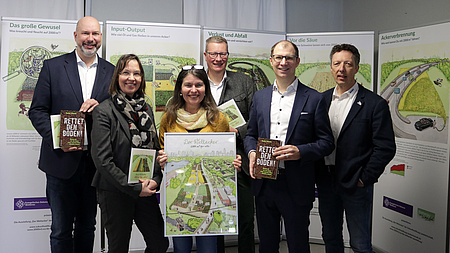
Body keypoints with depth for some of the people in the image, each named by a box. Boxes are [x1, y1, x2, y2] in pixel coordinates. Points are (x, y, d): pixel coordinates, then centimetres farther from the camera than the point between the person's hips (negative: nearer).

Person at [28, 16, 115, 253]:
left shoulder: (112, 72, 7)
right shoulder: (53, 66, 1)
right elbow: (37, 111, -1)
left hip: (95, 162, 2)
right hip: (62, 160, -2)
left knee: (87, 226, 16)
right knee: (61, 229, 6)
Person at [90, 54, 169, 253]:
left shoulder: (146, 109, 9)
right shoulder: (103, 111, -10)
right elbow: (102, 159, -15)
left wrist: (155, 180, -4)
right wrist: (134, 188, -16)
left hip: (145, 191, 5)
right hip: (115, 193, -5)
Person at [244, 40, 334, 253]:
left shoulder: (314, 99, -3)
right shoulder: (260, 96, 9)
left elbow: (326, 143, -3)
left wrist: (300, 152, -20)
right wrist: (251, 152, -6)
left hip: (296, 187, -3)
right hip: (264, 184, 4)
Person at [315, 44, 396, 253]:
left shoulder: (375, 104, -8)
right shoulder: (321, 99, 7)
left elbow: (386, 148, -10)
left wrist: (364, 178, -11)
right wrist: (317, 173, 2)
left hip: (356, 184, -4)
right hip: (326, 181, 5)